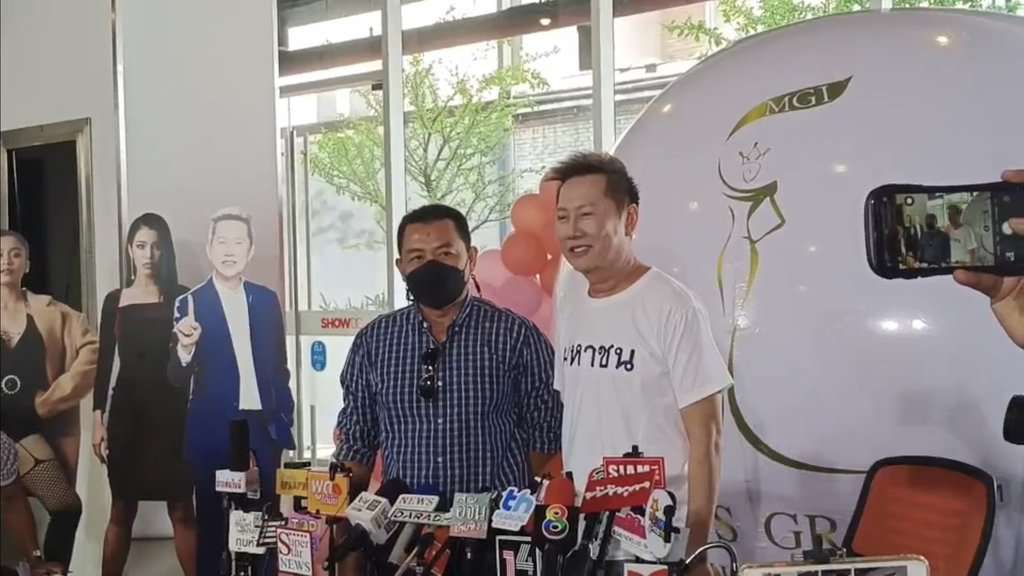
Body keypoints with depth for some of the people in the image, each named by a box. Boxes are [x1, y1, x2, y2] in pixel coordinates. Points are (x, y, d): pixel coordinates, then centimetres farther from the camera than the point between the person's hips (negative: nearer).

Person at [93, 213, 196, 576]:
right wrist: (98, 419, 3)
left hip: (171, 410, -2)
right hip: (127, 410, 2)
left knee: (181, 510, -1)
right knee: (122, 511, 6)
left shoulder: (182, 298, 2)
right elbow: (104, 362, 8)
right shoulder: (115, 301, 7)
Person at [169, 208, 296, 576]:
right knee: (213, 527, 6)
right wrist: (185, 348, -27)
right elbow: (178, 379, -6)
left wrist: (286, 424, 9)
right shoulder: (190, 304, -3)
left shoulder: (266, 300, 6)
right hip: (213, 433, -2)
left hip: (264, 429, 3)